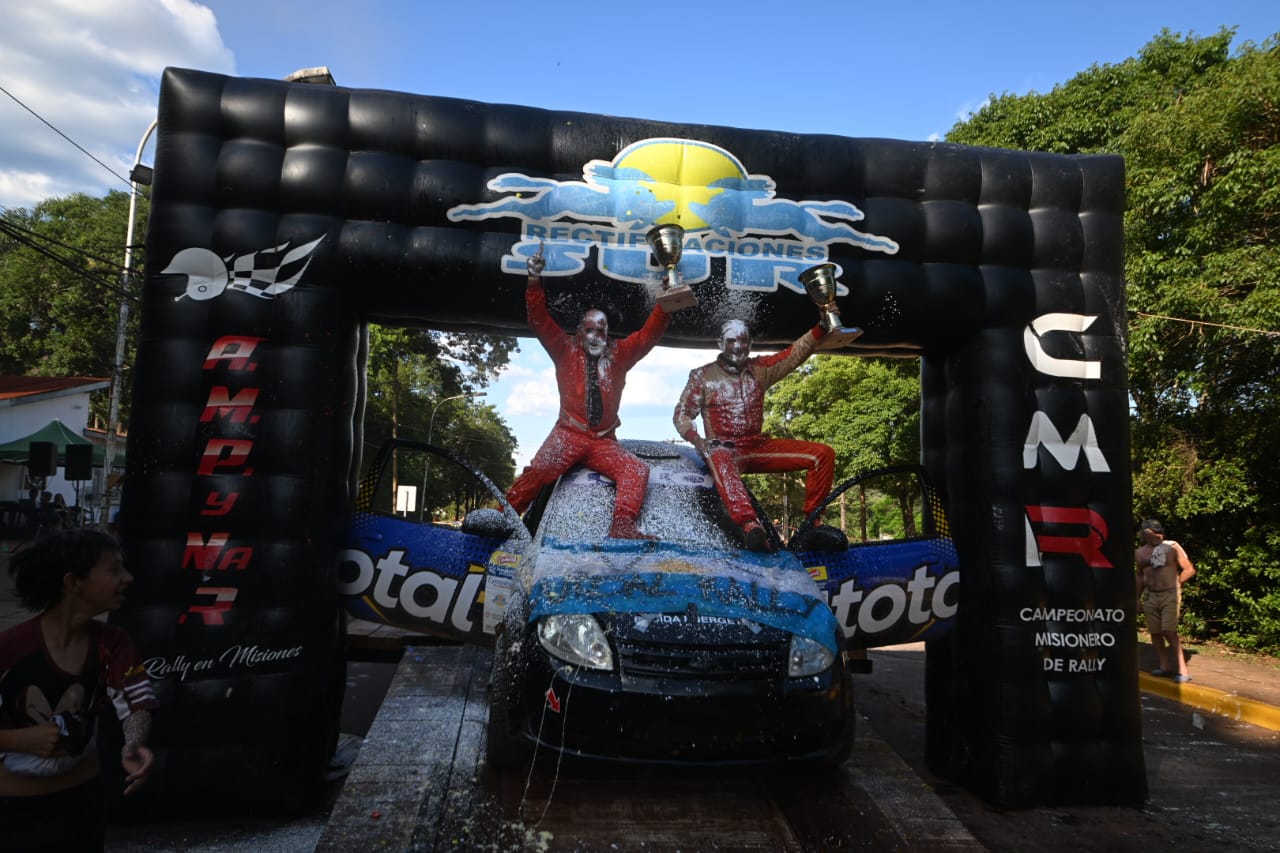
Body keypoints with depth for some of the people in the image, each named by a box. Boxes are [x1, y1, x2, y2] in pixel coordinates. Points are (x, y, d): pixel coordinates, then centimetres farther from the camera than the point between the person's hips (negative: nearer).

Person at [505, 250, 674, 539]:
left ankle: (622, 527, -30)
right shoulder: (566, 349, 9)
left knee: (637, 471, -22)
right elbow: (540, 321, -1)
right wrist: (534, 281, -15)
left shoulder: (619, 354, 14)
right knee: (540, 470, -29)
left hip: (604, 442, 3)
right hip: (568, 434, -3)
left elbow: (650, 333, 8)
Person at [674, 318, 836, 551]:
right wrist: (696, 440, -16)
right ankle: (749, 525, -62)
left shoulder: (760, 369, 12)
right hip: (723, 447, -4)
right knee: (721, 461, -44)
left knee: (823, 454, -9)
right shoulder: (703, 375, 5)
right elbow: (682, 414, 4)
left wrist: (821, 327, -14)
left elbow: (795, 354, 1)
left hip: (758, 447, 5)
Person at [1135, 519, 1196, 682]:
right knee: (1155, 632, 6)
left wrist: (1175, 583, 4)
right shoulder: (1139, 552, 8)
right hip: (1150, 596, 4)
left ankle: (1182, 670, -9)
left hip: (1170, 595, -4)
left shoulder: (1172, 547, -4)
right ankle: (1165, 666, 19)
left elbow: (1190, 570, 1)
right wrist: (1137, 598, 16)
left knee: (1169, 631, -14)